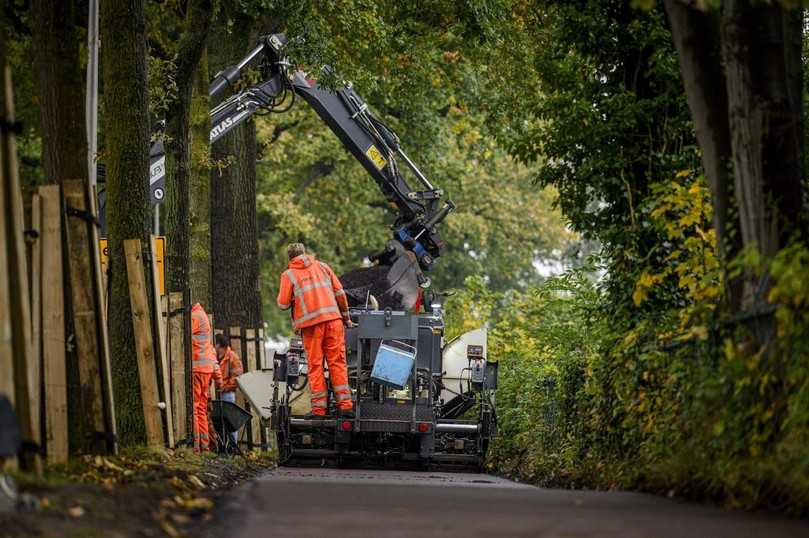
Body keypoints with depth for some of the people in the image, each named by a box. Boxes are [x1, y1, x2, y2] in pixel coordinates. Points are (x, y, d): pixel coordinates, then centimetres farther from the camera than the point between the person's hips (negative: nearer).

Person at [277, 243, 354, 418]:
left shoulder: (288, 275, 5)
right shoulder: (322, 266, 14)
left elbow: (283, 304, 1)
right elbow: (339, 293, 12)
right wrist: (345, 316, 21)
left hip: (310, 324, -2)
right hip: (333, 319, 2)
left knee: (315, 366, 3)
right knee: (337, 362, 4)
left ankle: (319, 408, -1)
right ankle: (345, 405, -2)